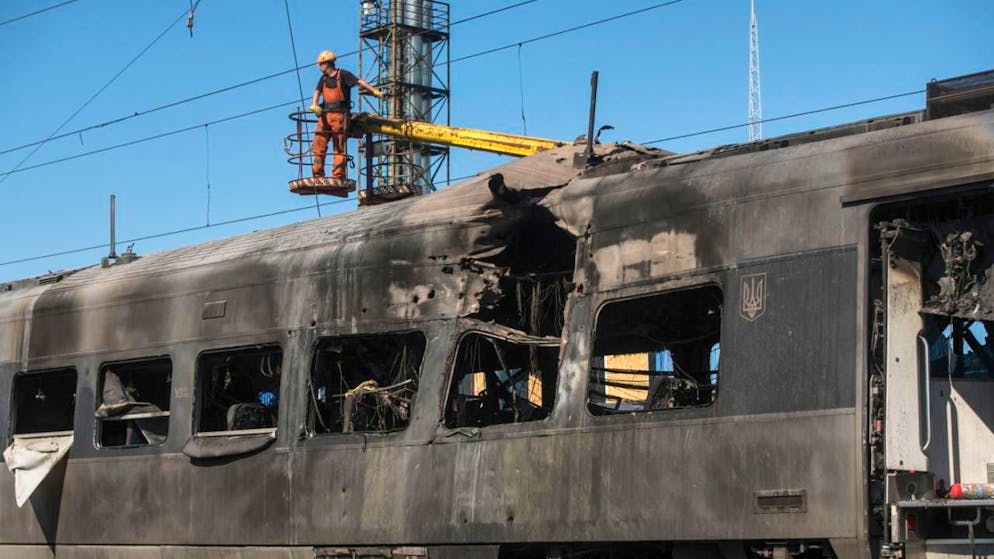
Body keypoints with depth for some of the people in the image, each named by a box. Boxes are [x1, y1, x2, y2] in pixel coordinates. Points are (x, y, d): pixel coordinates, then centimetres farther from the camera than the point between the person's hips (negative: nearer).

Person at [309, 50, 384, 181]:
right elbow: (317, 92, 9)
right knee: (318, 145, 3)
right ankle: (318, 175, 7)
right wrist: (314, 105, -11)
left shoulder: (343, 75, -2)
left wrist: (375, 91, -22)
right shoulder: (324, 78, 17)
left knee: (339, 148, -4)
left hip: (339, 115, -6)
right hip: (325, 115, 7)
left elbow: (359, 82, -11)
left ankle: (338, 177, -4)